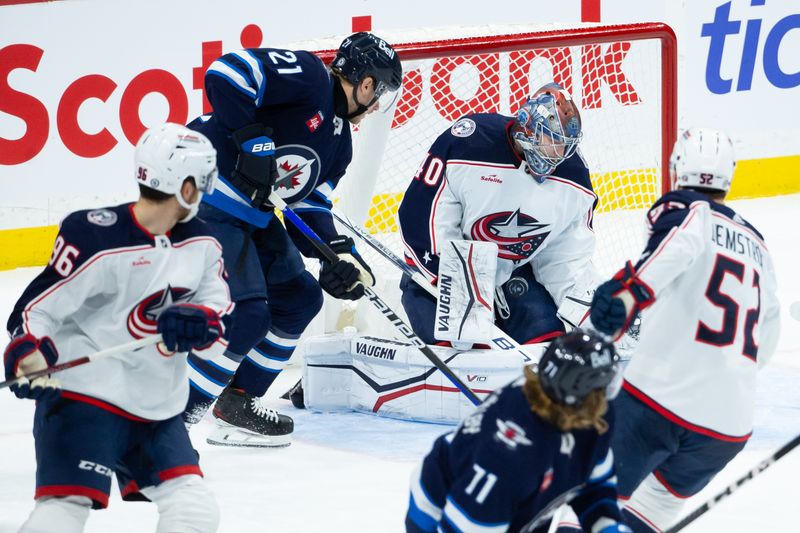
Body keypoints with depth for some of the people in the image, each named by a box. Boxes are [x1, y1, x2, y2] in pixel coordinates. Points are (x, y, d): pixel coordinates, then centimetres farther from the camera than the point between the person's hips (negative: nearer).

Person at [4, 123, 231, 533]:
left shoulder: (200, 244, 5)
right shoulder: (96, 238, -18)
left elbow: (220, 306, 7)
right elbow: (35, 308, -16)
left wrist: (196, 322, -15)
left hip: (159, 406, 7)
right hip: (84, 396, -7)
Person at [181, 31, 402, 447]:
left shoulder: (339, 143, 14)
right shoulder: (306, 75, -14)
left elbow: (311, 207, 14)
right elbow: (226, 73, -25)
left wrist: (339, 253, -2)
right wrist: (254, 139, -26)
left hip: (252, 214, 11)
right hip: (205, 195, -11)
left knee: (300, 298, 17)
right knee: (247, 315, -18)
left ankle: (237, 403, 25)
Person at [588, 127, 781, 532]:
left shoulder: (683, 208, 4)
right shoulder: (757, 245, 23)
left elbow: (680, 245, -22)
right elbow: (764, 343, 27)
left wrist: (632, 292, -36)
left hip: (657, 395, -5)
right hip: (730, 423, 6)